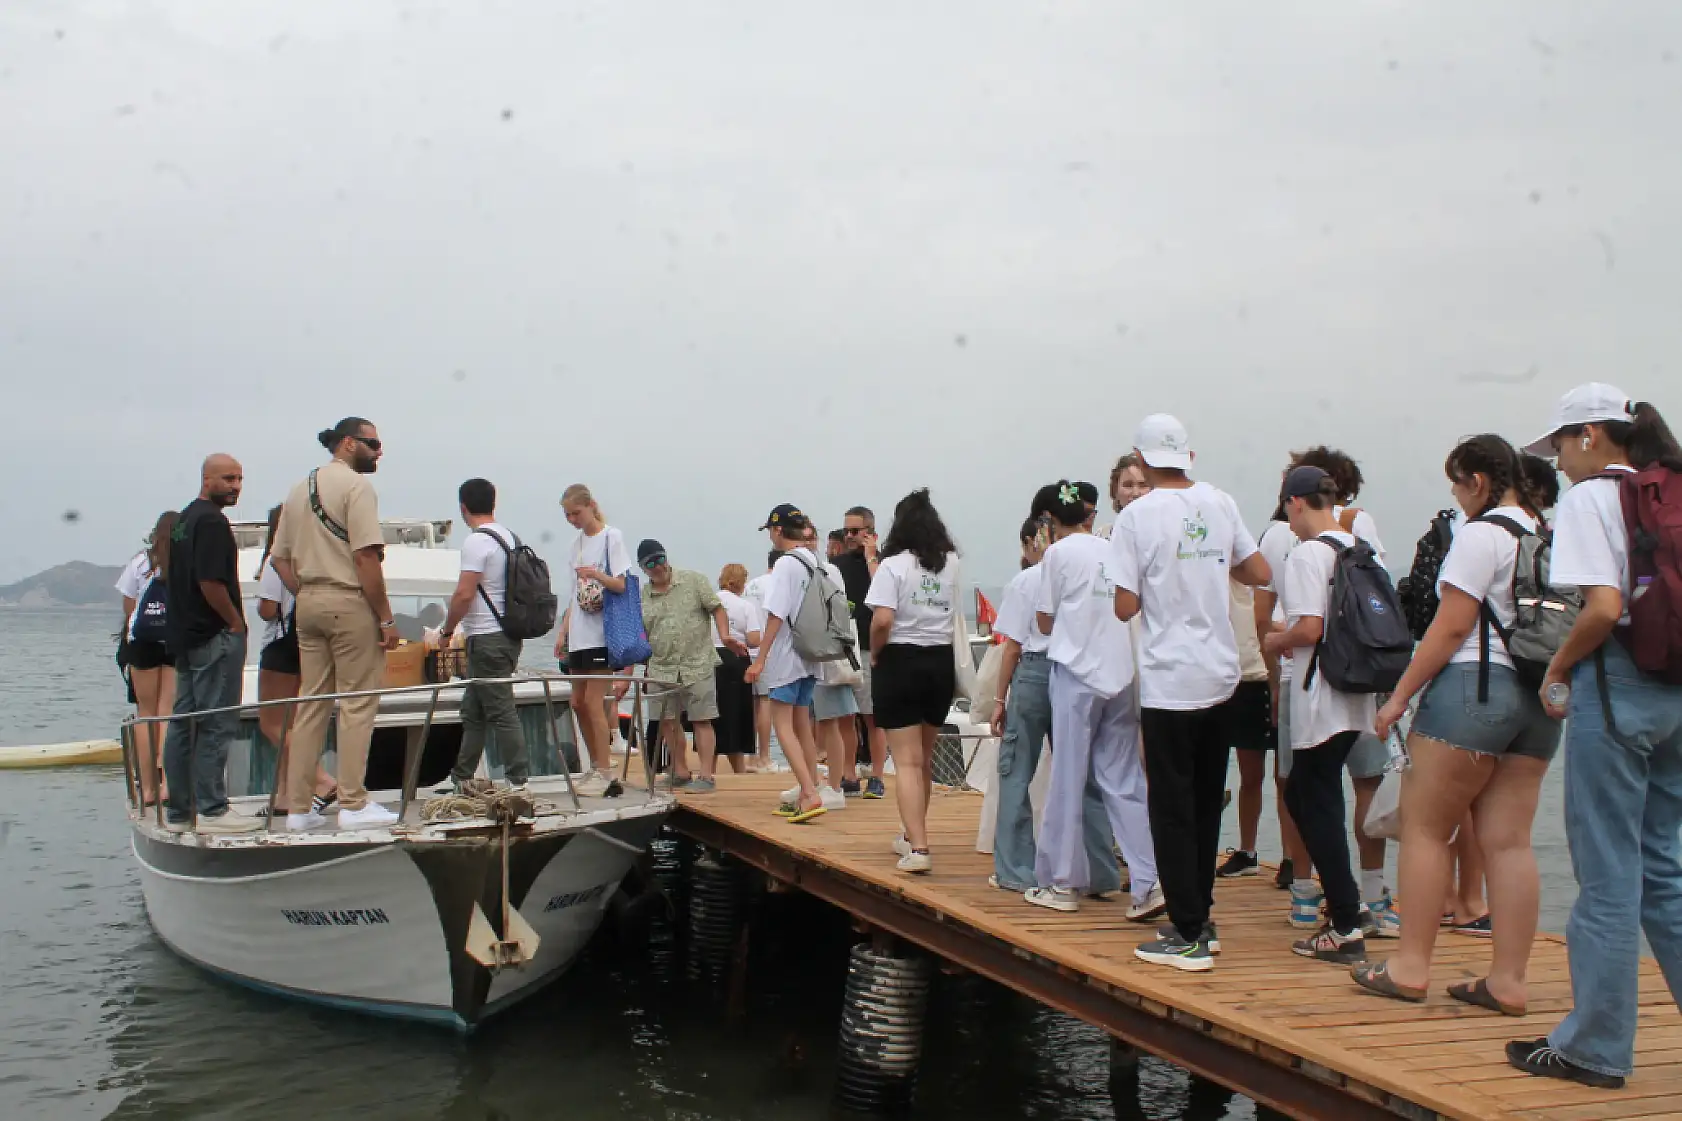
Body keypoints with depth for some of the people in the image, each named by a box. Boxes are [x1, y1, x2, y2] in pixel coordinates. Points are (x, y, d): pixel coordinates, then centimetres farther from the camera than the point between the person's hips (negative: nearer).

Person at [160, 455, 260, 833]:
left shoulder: (184, 519, 18)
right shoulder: (211, 520, -14)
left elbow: (171, 578, 22)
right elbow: (210, 581, -22)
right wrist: (236, 621, -11)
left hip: (184, 635, 10)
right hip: (215, 636, -10)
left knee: (182, 724, 10)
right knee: (216, 725, -7)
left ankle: (178, 812, 15)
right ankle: (211, 810, -6)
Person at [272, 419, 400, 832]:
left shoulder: (300, 489, 16)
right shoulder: (355, 485, -9)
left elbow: (281, 558, 15)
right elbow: (366, 557, -16)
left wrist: (307, 594, 14)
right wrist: (386, 618, -13)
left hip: (308, 604, 8)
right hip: (350, 601, -8)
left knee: (312, 703, 11)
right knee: (357, 703, -1)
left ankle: (298, 809, 14)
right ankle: (353, 804, 0)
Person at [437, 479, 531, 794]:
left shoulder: (476, 541, -15)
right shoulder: (510, 537, 12)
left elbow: (464, 594, -19)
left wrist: (447, 630, -6)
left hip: (487, 638, -9)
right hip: (509, 635, 9)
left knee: (501, 712, -6)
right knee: (473, 710, 16)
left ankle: (517, 781, -5)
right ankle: (461, 778, 23)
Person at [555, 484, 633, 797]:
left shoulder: (612, 537, -5)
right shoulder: (577, 543, 15)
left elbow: (621, 585, -10)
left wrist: (596, 574, -28)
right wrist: (563, 632, 14)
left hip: (602, 633, -7)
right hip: (579, 635, 8)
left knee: (593, 701, -9)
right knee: (578, 702, 8)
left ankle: (604, 771, -1)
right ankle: (596, 765, 19)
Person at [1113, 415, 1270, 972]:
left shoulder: (1137, 516, -10)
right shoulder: (1221, 504, 4)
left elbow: (1125, 606, -12)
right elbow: (1260, 574, 10)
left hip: (1169, 681, -5)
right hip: (1221, 675, 5)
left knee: (1172, 807, 1)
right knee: (1206, 802, 15)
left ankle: (1189, 935, 2)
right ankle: (1200, 918, 24)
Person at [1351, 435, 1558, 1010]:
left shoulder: (1480, 534, -9)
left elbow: (1451, 626, -13)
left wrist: (1399, 696, -8)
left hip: (1474, 688, -8)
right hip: (1538, 701, 8)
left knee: (1424, 827, 2)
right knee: (1510, 840, 6)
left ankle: (1411, 966, 4)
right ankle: (1507, 981, 7)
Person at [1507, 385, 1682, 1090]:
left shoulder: (1589, 497, -8)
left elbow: (1604, 608, -20)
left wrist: (1557, 669, -5)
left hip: (1617, 685, -7)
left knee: (1607, 873, 0)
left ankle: (1595, 1047, 9)